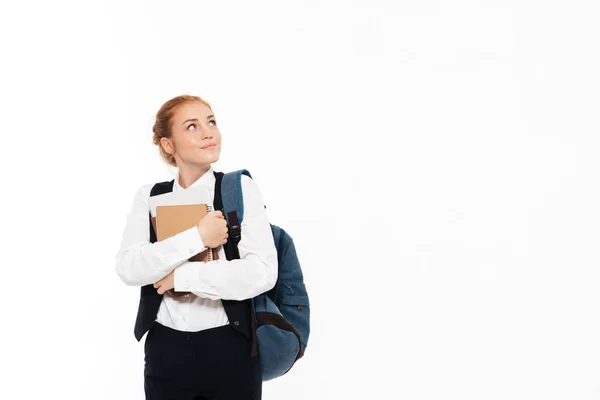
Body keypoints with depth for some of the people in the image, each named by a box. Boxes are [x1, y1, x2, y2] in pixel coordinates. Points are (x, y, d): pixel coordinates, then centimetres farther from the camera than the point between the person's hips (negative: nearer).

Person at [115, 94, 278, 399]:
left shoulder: (241, 189, -4)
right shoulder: (149, 197, 4)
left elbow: (263, 273, -15)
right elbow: (128, 268, -10)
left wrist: (180, 276, -13)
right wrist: (197, 237, -17)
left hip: (230, 349, -2)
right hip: (165, 350, 2)